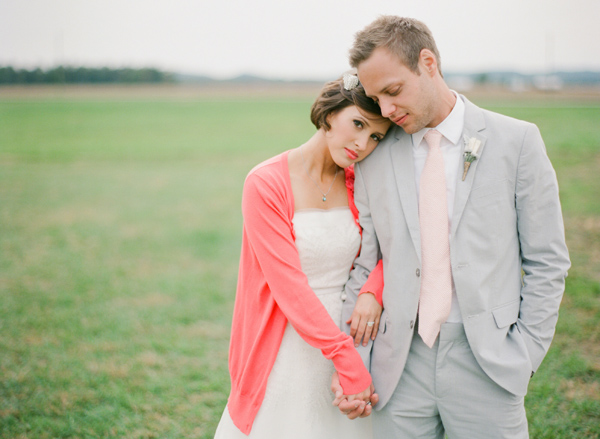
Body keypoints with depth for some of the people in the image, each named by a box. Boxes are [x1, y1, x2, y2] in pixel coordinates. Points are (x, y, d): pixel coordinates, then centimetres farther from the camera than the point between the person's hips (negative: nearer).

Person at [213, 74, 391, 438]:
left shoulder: (359, 184, 1)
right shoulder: (266, 184, -13)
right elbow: (289, 286, -18)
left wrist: (373, 292, -14)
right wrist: (350, 364, -21)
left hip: (347, 337, 4)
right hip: (288, 352, -4)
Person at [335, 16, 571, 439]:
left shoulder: (516, 142, -2)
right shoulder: (373, 159, 4)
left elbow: (547, 263, 1)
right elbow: (363, 267, 8)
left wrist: (524, 356, -4)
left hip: (485, 363, -2)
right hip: (400, 366, 2)